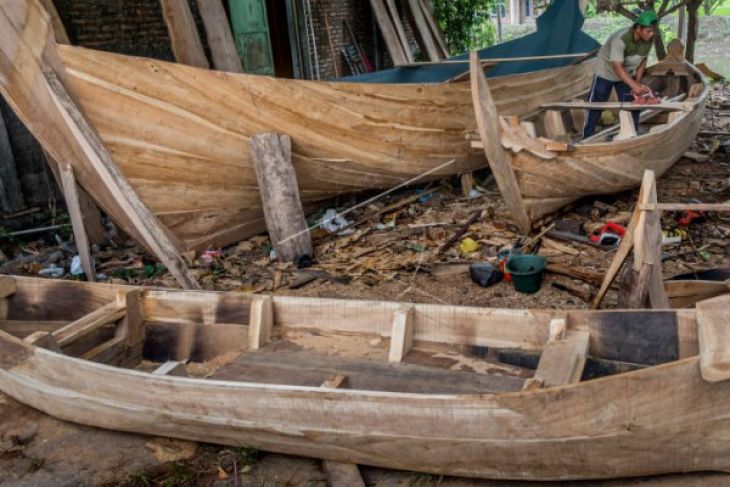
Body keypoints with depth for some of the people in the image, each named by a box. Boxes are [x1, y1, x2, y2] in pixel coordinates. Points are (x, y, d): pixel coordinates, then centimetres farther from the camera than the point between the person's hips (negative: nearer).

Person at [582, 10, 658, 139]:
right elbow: (617, 67, -39)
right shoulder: (621, 39, -36)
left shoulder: (649, 40, -18)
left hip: (628, 74, 5)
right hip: (606, 72, -5)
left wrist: (638, 82, -8)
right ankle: (587, 136, 16)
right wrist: (634, 85, -45)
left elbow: (642, 60, -2)